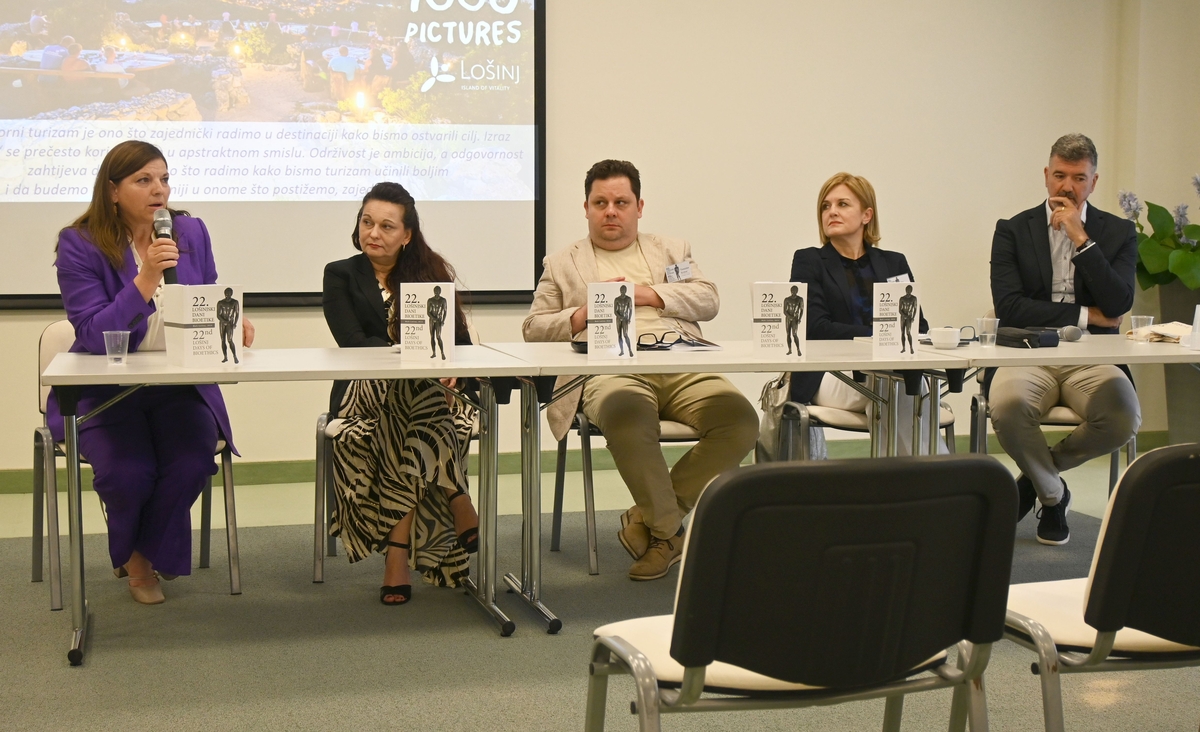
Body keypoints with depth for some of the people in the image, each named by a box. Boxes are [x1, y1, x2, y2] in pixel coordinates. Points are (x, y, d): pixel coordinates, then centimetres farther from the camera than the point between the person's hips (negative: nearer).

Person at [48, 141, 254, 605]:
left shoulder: (191, 232, 5)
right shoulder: (80, 244, -8)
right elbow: (93, 334, -19)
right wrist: (145, 281, -30)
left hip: (180, 384, 3)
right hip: (103, 390, -3)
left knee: (192, 462, -24)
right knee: (128, 472, -25)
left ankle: (149, 556, 7)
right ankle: (131, 556, 12)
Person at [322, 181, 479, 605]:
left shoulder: (431, 275, 15)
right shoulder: (341, 276, 9)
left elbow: (459, 341, 5)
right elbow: (353, 343, -8)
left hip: (425, 393, 2)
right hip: (363, 394, -2)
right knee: (414, 391, -36)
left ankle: (398, 553, -29)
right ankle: (462, 514, -28)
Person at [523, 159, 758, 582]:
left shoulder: (672, 251, 28)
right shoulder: (561, 264, 25)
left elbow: (708, 300, 13)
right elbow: (533, 328, 17)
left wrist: (649, 294, 0)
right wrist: (581, 316, -2)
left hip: (681, 367, 3)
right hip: (611, 370, -2)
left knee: (740, 420, -27)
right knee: (628, 422, -39)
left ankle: (650, 519, -12)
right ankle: (668, 530, -14)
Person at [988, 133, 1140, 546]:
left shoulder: (1119, 233, 11)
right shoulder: (1013, 230, 7)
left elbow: (1119, 305, -6)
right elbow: (1008, 307, -6)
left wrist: (1081, 239, -10)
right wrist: (1085, 315, -6)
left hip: (1091, 359, 1)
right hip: (1028, 356, -1)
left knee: (1124, 417, -31)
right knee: (1007, 405, -35)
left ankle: (1038, 471, 1)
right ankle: (1052, 495, -2)